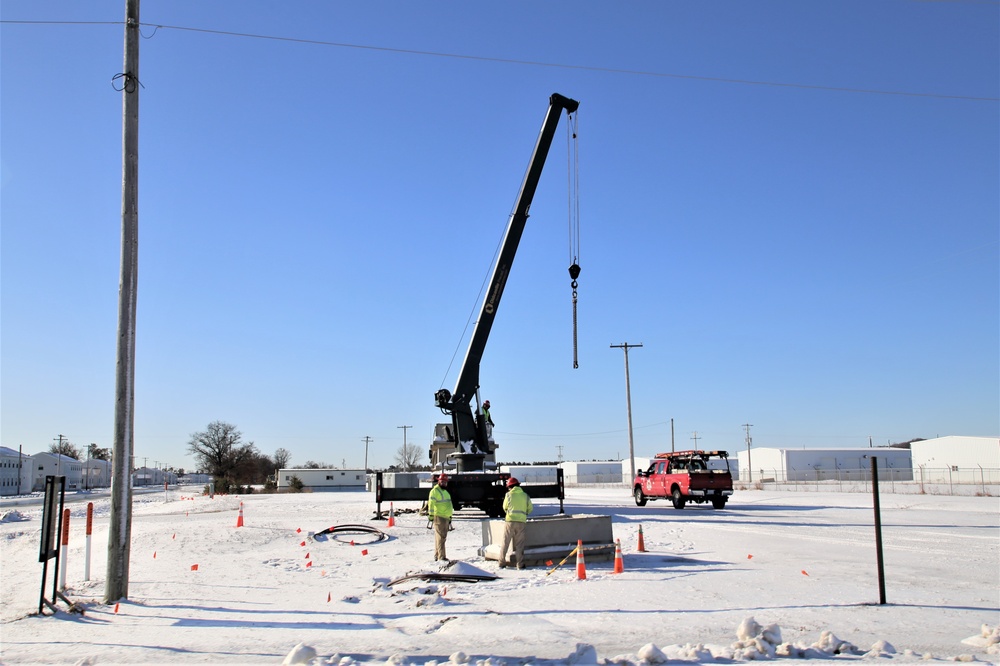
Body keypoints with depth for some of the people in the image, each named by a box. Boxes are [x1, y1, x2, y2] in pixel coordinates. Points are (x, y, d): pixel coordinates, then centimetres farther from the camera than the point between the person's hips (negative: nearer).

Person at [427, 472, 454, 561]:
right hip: (438, 517, -9)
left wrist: (450, 517, 30)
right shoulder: (435, 491, -6)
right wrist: (431, 514, -22)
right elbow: (431, 503, -15)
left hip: (446, 517, 9)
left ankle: (437, 556, 19)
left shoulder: (445, 492, 23)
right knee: (440, 537, -11)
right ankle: (442, 557, -14)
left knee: (443, 537, 12)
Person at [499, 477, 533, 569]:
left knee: (505, 542, 6)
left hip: (510, 520, -2)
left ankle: (502, 563, 6)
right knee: (519, 544, 7)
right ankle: (520, 564, 3)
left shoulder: (509, 495, 2)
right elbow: (530, 508, 12)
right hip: (521, 521, 2)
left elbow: (505, 507, 10)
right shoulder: (525, 495, 8)